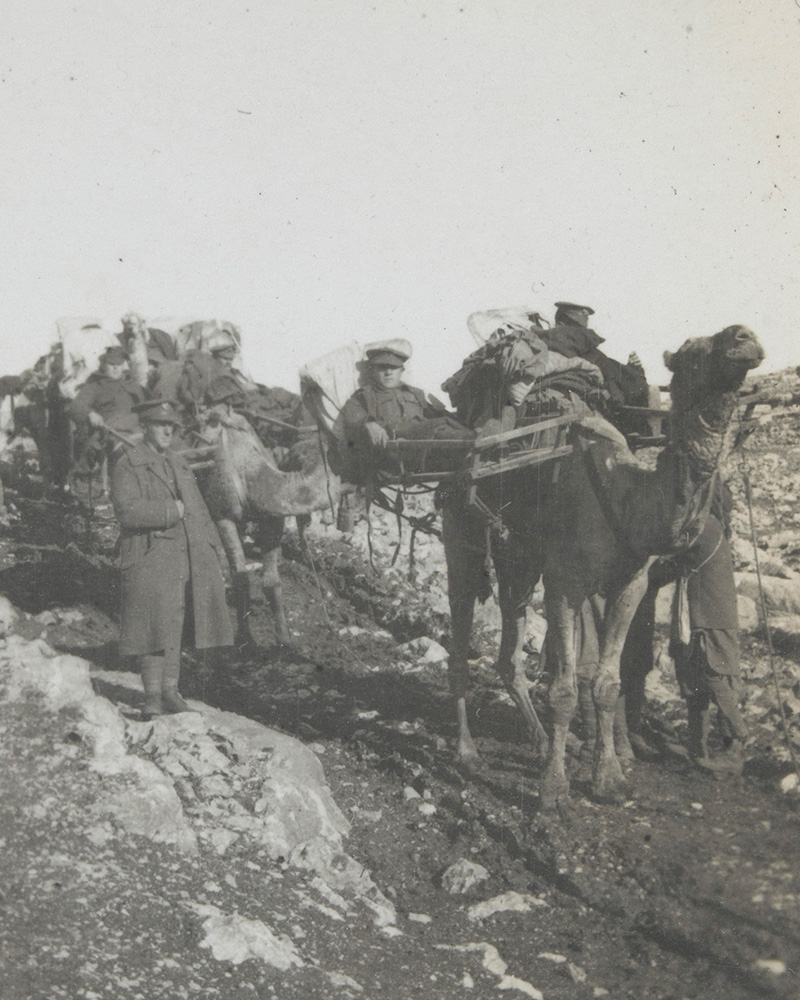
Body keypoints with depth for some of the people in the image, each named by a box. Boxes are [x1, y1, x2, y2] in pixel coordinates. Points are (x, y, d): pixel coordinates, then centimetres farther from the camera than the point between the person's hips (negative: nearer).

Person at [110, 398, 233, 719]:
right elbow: (127, 511, -18)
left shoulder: (178, 464, 19)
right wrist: (171, 510, -14)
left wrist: (217, 560, 15)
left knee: (174, 625, 9)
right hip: (149, 558, -6)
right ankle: (152, 695, 2)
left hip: (186, 558, 6)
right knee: (153, 626, -5)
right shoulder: (128, 465, -3)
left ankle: (170, 690, 16)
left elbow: (199, 513, 20)